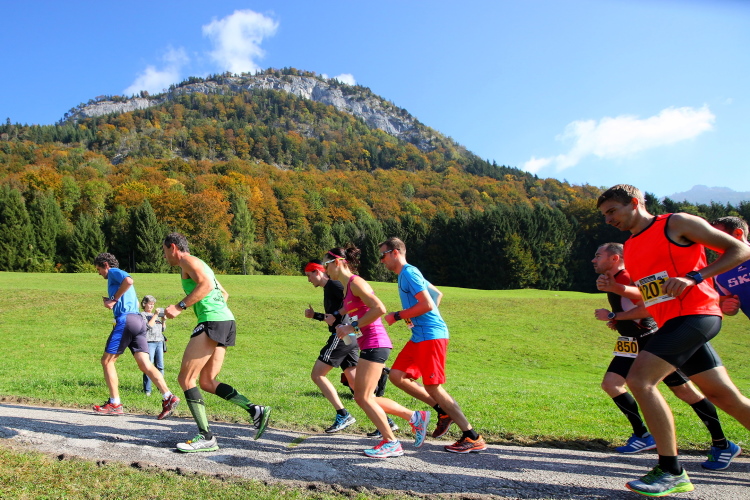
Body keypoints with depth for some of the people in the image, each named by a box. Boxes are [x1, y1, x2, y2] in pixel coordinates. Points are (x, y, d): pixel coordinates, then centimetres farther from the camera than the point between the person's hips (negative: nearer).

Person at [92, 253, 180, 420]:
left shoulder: (114, 272, 4)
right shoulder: (119, 277, 32)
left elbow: (128, 280, -20)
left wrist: (114, 299, -9)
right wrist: (111, 302, 17)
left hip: (126, 319, -8)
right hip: (139, 320, 8)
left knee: (107, 360, 5)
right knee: (145, 365, -2)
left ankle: (115, 404, 6)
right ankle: (168, 397, -15)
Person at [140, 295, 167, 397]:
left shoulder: (156, 314, 23)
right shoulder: (142, 315, 4)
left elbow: (163, 329, 23)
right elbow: (148, 326, -10)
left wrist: (163, 320, 7)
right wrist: (155, 315, -8)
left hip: (159, 342, 6)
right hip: (149, 342, -6)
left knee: (160, 366, 4)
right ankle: (147, 390, -1)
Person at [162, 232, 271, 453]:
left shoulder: (188, 261, 0)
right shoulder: (198, 264, 29)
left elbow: (206, 284, -19)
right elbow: (224, 293, 32)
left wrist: (180, 307, -17)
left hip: (212, 322, -10)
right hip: (226, 321, 10)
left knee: (185, 379, -6)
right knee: (206, 382, 10)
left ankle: (206, 438, -9)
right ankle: (256, 410, 1)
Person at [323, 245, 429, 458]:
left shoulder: (355, 282, -12)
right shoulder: (347, 286, 17)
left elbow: (379, 309, -22)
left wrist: (352, 327, -17)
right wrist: (336, 318, 9)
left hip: (375, 344, -10)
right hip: (369, 345, 10)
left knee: (363, 397, -5)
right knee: (362, 397, 12)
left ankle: (391, 443, 7)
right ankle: (415, 417, 19)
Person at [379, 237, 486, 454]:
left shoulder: (409, 273, -12)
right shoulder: (407, 274, 18)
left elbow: (427, 305, -21)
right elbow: (437, 294, 26)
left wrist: (397, 316, -12)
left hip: (430, 336, -10)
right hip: (419, 336, 10)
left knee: (433, 386, -7)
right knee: (397, 375, 8)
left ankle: (473, 438, 1)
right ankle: (443, 411, 14)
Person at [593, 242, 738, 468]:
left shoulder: (628, 277, -17)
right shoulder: (612, 280, 13)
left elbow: (646, 308, -27)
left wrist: (612, 316, -19)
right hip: (632, 344, 10)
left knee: (684, 390, -5)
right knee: (610, 383, -1)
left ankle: (722, 445, 10)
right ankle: (643, 436, 8)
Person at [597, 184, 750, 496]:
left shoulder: (677, 224, -4)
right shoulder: (629, 249, 18)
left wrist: (694, 277, -16)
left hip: (695, 314, -8)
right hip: (672, 323, 8)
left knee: (639, 379, -18)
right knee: (725, 396, 10)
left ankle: (672, 473, -10)